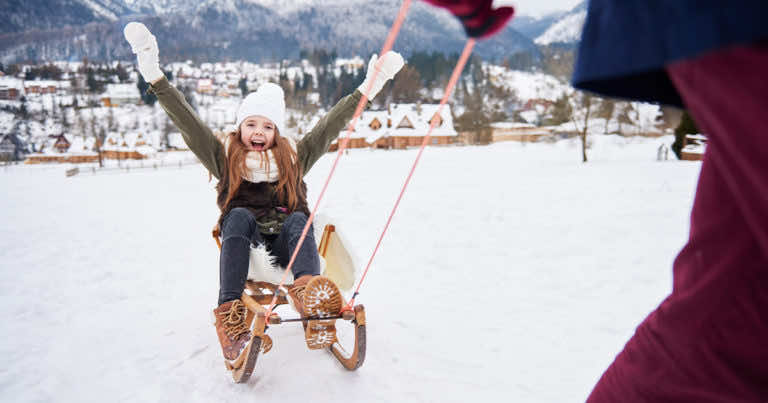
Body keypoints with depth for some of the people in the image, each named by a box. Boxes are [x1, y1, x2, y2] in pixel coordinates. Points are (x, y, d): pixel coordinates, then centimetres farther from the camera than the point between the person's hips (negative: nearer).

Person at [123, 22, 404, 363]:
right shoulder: (225, 156, 12)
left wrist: (368, 88, -1)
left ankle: (307, 289, -59)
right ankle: (229, 310, -48)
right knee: (239, 215, -30)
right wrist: (156, 77, -11)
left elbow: (331, 125, 6)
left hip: (285, 245, 1)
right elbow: (186, 121, 1)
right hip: (244, 242, -1)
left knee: (298, 219, -29)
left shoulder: (293, 157, 15)